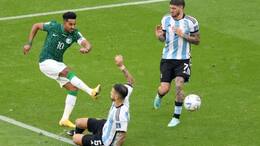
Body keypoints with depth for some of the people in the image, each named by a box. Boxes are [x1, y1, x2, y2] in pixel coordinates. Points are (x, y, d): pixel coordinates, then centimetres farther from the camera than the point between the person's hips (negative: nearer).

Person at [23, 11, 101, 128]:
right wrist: (29, 44, -1)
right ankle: (91, 92, -36)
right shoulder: (53, 27, -13)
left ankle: (65, 119, -1)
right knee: (68, 72, -29)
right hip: (46, 62, -5)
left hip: (58, 63, 5)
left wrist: (86, 49, -46)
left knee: (73, 88, -5)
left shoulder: (75, 34, -7)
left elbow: (87, 44, -21)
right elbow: (36, 26, 3)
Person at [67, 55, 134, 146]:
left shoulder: (121, 114, -43)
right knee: (79, 122, 22)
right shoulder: (124, 100, -21)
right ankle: (77, 132, 58)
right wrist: (121, 66, -11)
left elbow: (122, 136, -40)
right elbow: (130, 81, -5)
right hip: (106, 125, 9)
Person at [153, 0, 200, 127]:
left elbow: (197, 40, -1)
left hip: (183, 59, -2)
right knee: (164, 89, -4)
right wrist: (159, 36, -13)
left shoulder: (191, 22, -7)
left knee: (179, 85, -18)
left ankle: (176, 117, -2)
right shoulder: (166, 19, 1)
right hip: (167, 59, 2)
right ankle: (159, 96, 38)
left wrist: (183, 35, -17)